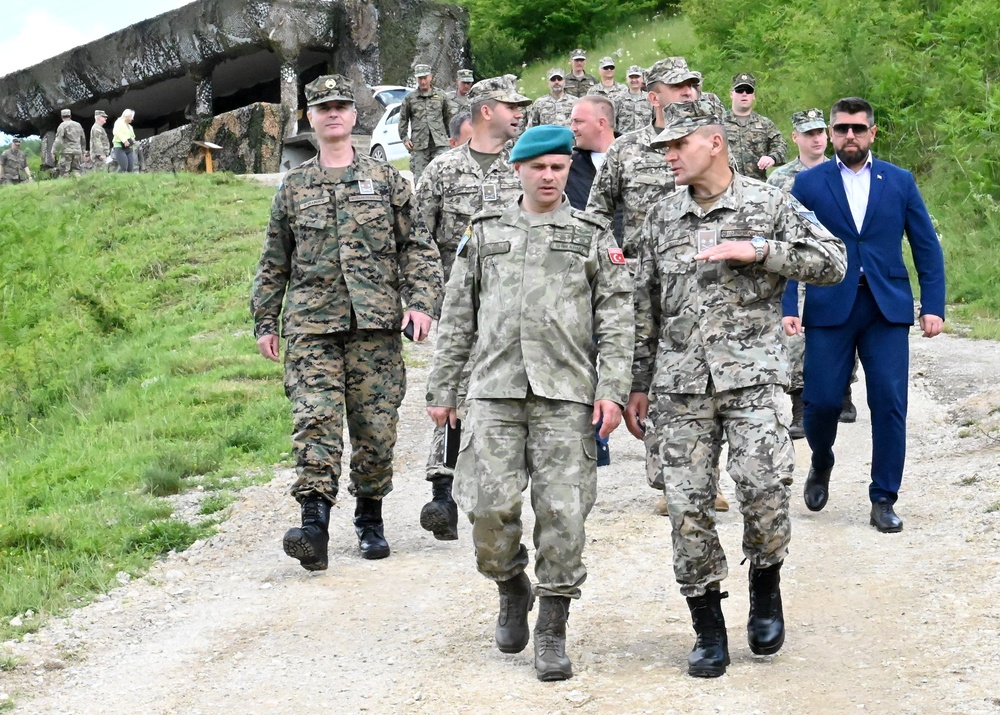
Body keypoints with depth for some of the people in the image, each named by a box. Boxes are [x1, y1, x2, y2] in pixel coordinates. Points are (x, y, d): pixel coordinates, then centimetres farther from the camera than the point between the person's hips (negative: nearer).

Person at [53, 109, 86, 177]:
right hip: (77, 152, 5)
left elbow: (58, 140, -13)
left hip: (66, 152, -5)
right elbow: (83, 140, 20)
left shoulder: (62, 125, -4)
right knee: (76, 171, 6)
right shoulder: (78, 125, 14)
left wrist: (54, 152, -10)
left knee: (64, 172, -4)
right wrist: (83, 151, 29)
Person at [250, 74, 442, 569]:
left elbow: (417, 246, 9)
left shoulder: (386, 180, 10)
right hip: (311, 324, 0)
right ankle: (314, 525, -20)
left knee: (376, 425, 3)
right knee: (313, 420, -14)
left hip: (375, 323, 0)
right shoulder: (293, 187, 13)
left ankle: (370, 521, 18)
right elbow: (274, 261, 18)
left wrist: (420, 301, -5)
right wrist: (264, 321, 15)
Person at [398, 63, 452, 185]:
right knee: (420, 177, 2)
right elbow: (403, 120, 11)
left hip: (439, 143, 0)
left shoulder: (441, 96, 9)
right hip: (419, 145, 0)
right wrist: (405, 138, 0)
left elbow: (448, 118, 15)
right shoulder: (410, 99, 7)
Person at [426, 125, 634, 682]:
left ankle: (553, 632, 7)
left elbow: (617, 320, 4)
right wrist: (442, 388, 11)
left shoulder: (594, 236, 9)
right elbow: (457, 317, 15)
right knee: (490, 506, -6)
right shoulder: (485, 233, 14)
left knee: (562, 514, -4)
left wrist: (612, 390, -6)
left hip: (566, 394, -1)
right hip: (496, 391, 1)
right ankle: (512, 588, 23)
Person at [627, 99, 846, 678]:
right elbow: (646, 308, 17)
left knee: (765, 489, -18)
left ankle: (766, 587, 11)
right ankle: (709, 633, 11)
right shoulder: (662, 219, 13)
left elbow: (833, 261, -4)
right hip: (680, 386, 3)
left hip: (754, 376, -3)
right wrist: (638, 386, 16)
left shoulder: (768, 206, 3)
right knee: (688, 506, -1)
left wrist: (758, 251, -13)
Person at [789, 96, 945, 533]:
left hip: (887, 308, 1)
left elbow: (927, 247, 9)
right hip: (829, 308, -1)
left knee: (889, 403, -4)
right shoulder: (808, 183, 5)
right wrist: (786, 309, -7)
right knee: (821, 400, -4)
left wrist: (933, 306, 0)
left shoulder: (900, 182, 9)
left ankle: (884, 501, 6)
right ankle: (821, 465, 28)